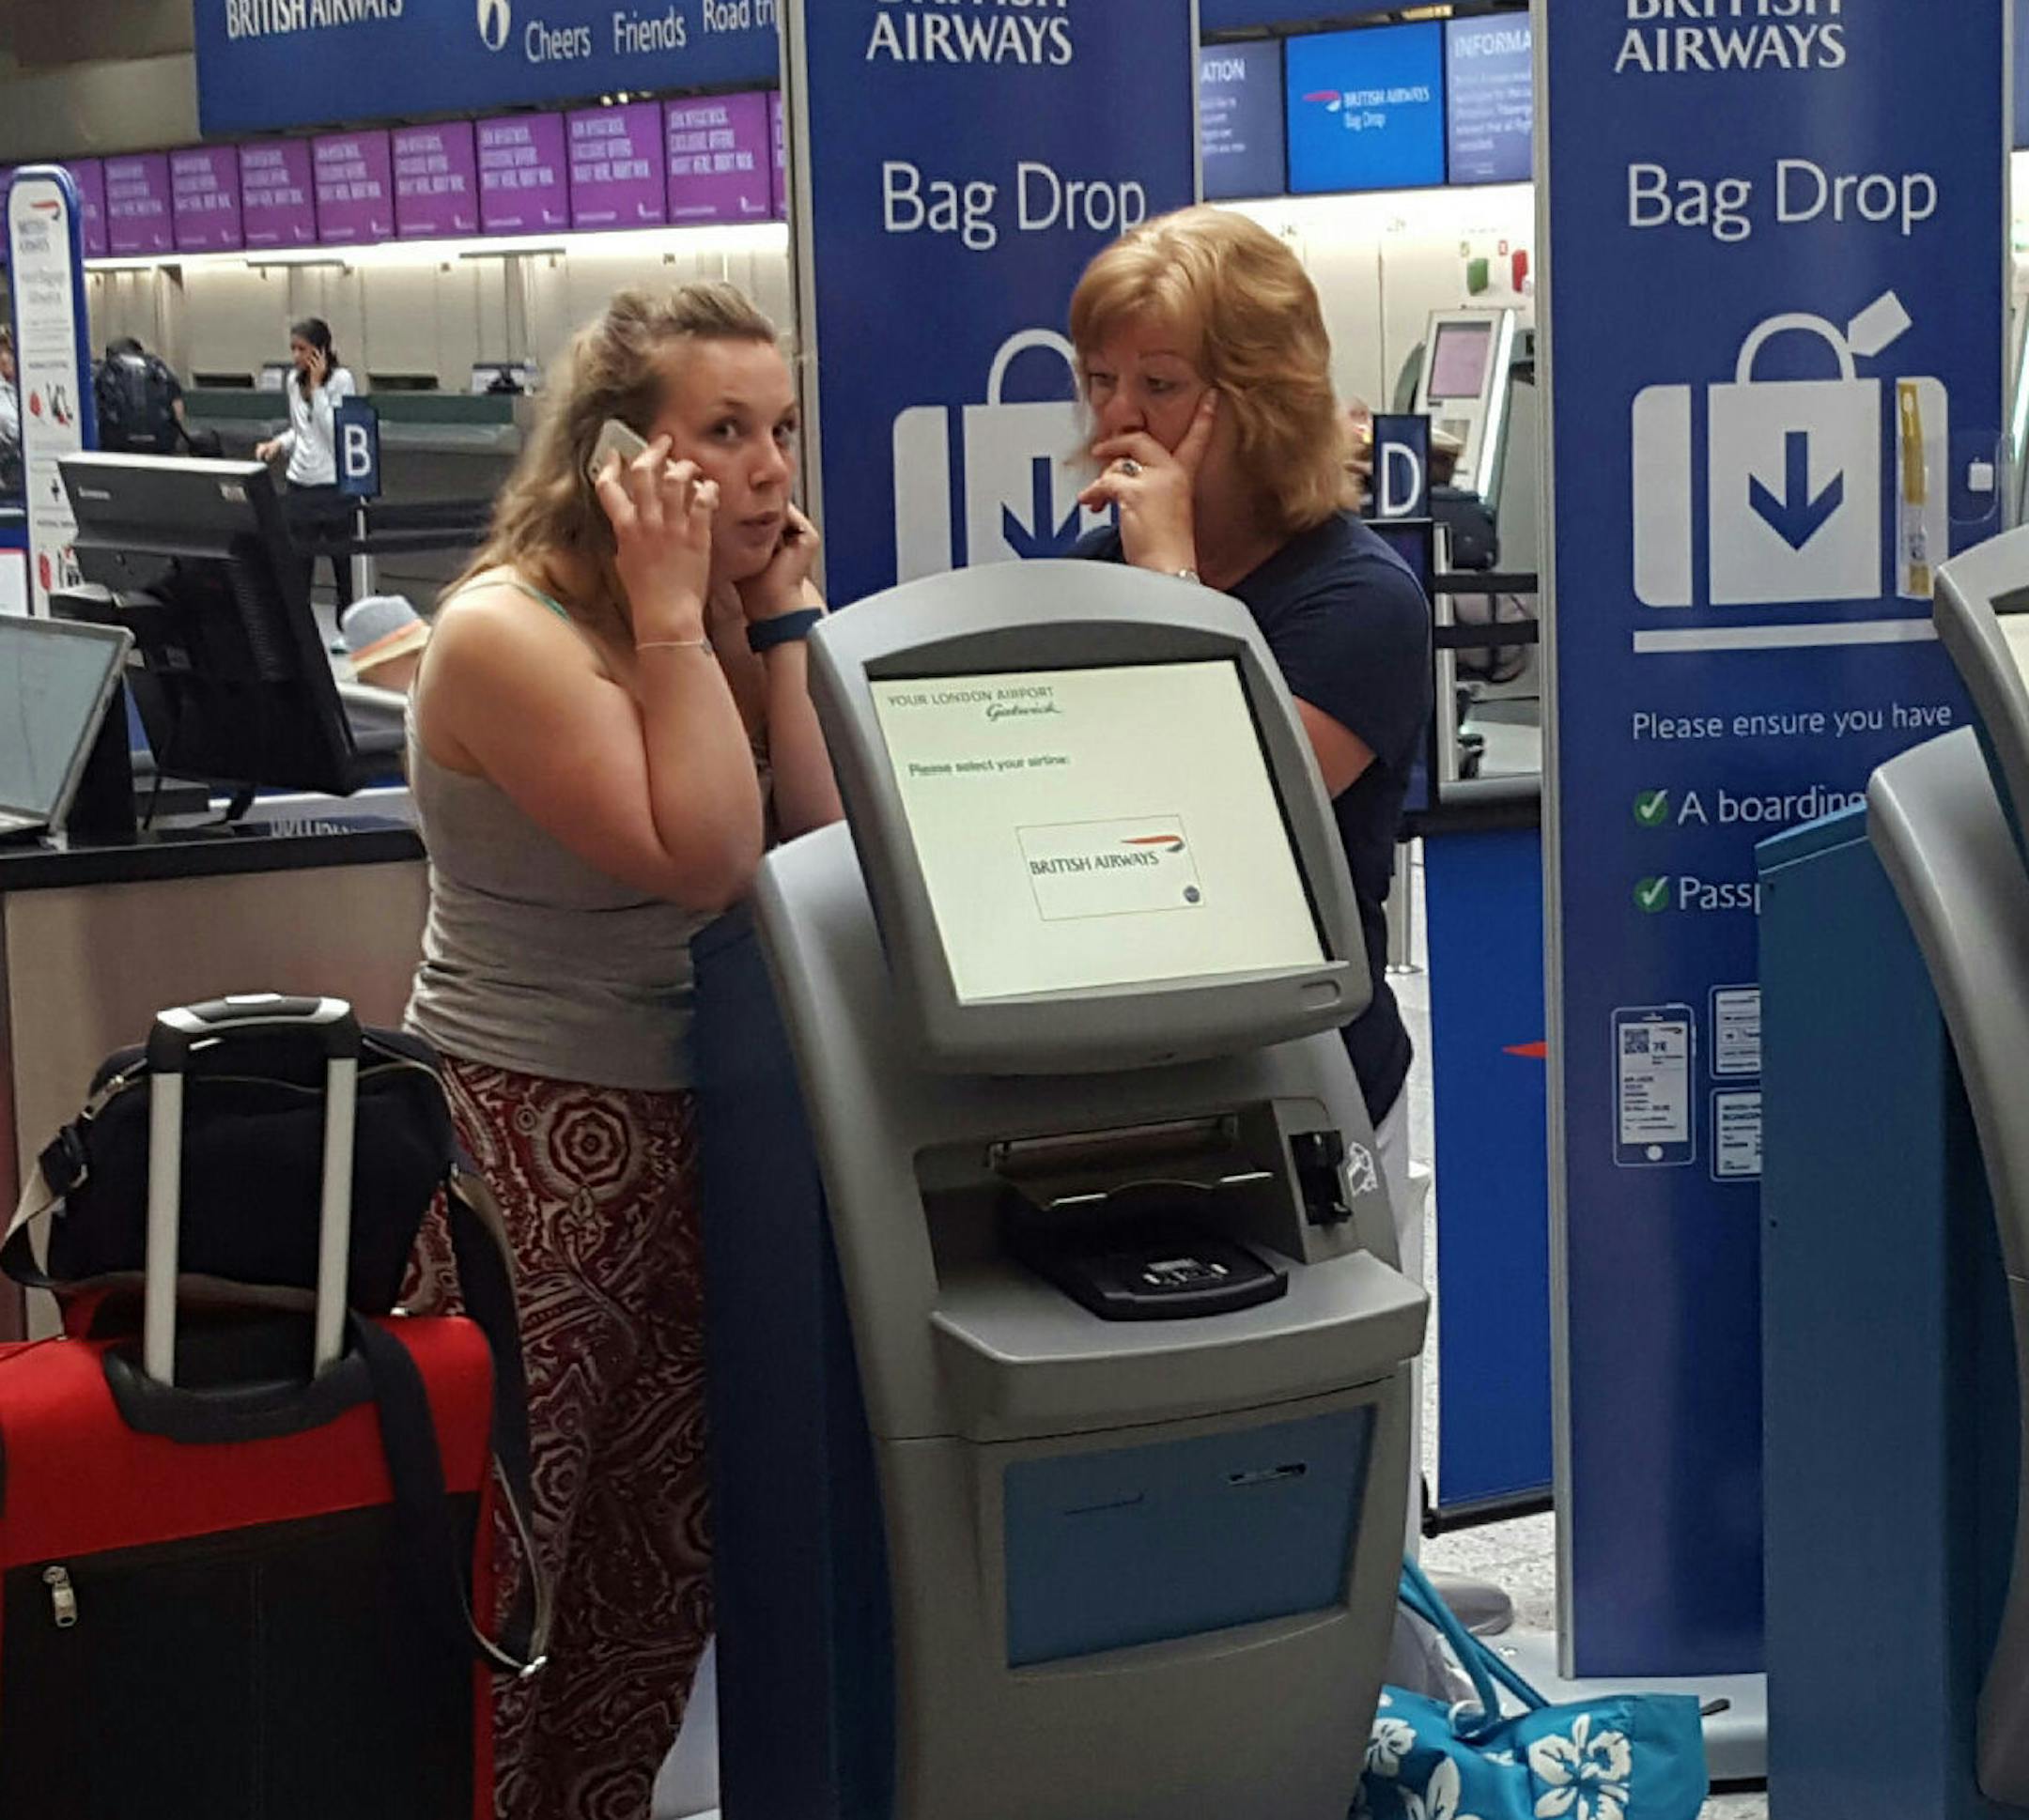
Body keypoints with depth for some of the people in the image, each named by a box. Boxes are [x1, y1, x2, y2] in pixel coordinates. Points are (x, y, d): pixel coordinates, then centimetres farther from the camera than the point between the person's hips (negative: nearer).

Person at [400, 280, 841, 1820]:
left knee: (666, 1550, 15)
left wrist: (778, 618, -4)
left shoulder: (717, 630, 8)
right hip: (524, 1147, -8)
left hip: (677, 1134, 8)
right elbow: (703, 861, -24)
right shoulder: (506, 631, -16)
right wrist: (673, 618, -20)